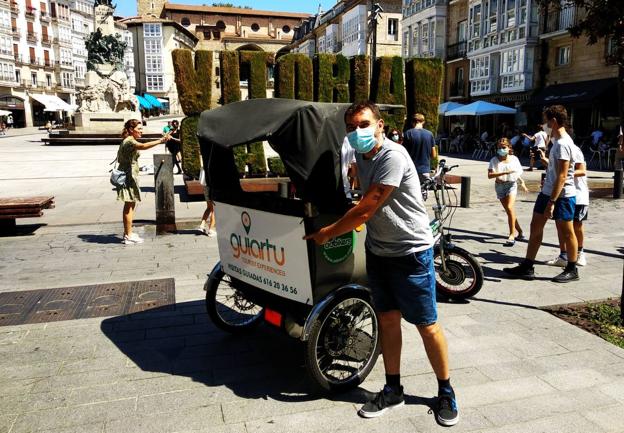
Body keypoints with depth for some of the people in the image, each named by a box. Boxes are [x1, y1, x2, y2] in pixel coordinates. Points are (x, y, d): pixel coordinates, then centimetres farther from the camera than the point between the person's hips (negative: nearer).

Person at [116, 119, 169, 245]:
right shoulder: (129, 141, -17)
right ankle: (128, 236, 1)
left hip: (128, 176, 10)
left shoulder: (127, 141, 16)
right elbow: (143, 146, -39)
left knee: (130, 205, 16)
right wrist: (160, 140, -47)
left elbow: (119, 159, 24)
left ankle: (128, 233, 24)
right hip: (129, 176, -10)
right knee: (129, 206, -5)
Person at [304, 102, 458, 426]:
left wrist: (327, 233, -12)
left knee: (427, 325, 2)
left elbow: (366, 209, -22)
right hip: (378, 250, 8)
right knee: (387, 319, 13)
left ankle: (446, 392, 22)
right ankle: (393, 390, 28)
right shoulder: (361, 155, 6)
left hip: (411, 253, -7)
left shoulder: (393, 156, -21)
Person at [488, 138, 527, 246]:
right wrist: (504, 173, -26)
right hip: (499, 186, 2)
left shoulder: (514, 159, 1)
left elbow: (518, 173, 16)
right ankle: (520, 232, 28)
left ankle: (512, 235, -18)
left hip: (511, 184, -2)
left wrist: (522, 183, 2)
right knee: (509, 211, 9)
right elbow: (490, 175, -17)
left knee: (509, 208, -21)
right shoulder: (495, 160, -4)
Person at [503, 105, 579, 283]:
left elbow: (562, 176, -23)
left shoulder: (563, 143, -19)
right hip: (548, 192, 10)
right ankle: (527, 267, 16)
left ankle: (572, 270, 20)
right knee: (535, 227, 10)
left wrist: (551, 202, -24)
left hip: (562, 196, -10)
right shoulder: (557, 141, 12)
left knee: (566, 233, 4)